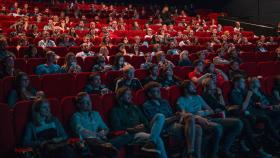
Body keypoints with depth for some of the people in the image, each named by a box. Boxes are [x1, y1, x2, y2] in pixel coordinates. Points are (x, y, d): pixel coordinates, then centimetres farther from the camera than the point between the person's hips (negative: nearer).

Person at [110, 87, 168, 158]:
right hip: (132, 134, -6)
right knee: (157, 139, -33)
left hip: (144, 130, 7)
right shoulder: (115, 111, 6)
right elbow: (117, 128, -7)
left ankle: (151, 142, -39)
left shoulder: (134, 107, 25)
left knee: (160, 116, -21)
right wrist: (133, 129, -18)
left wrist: (144, 126, -7)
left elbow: (144, 121, 18)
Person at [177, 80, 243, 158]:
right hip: (197, 122, -7)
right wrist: (197, 117, -27)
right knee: (217, 127, -39)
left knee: (238, 123, -8)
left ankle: (224, 150, -3)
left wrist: (204, 113, 1)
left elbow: (211, 111, 23)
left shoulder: (197, 97, 26)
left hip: (208, 119, 7)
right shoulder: (181, 100, 5)